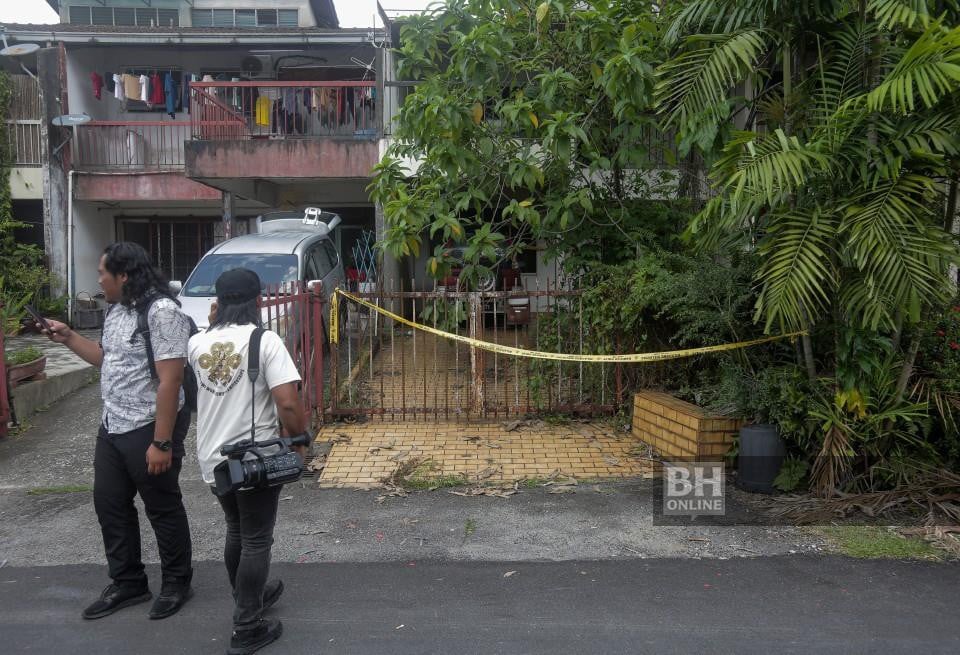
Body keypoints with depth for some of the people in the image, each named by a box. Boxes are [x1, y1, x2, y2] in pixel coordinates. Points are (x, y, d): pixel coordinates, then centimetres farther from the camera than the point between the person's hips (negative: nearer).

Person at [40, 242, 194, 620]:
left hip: (148, 430, -9)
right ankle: (128, 583, 33)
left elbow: (169, 380, -25)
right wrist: (68, 338, 15)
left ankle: (176, 584, 25)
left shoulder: (161, 311, -20)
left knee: (162, 510, 6)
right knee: (109, 504, 17)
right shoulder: (116, 311, 10)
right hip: (112, 427, 9)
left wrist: (162, 442, -26)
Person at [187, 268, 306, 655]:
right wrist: (297, 442, -6)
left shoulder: (197, 343, 0)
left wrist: (212, 325, 16)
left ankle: (248, 599, 44)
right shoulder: (266, 341, -17)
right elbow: (288, 405, -24)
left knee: (235, 531, 25)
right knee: (256, 540, 8)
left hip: (212, 458, 6)